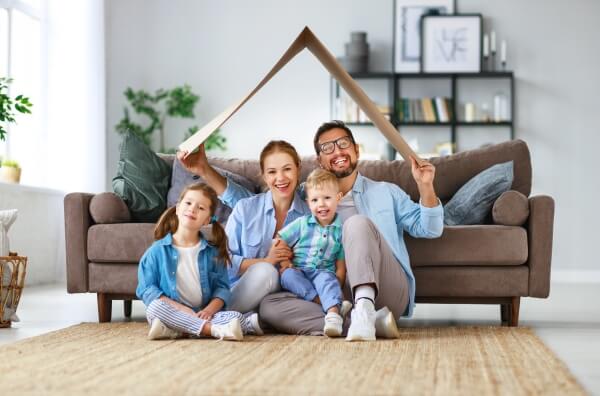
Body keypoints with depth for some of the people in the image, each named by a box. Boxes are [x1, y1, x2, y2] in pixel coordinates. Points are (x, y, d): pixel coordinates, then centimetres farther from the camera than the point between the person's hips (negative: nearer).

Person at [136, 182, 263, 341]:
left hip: (201, 315, 2)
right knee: (155, 307, -34)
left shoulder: (212, 252, 10)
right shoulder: (158, 250, 3)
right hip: (173, 313, -1)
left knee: (235, 317, -24)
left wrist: (209, 310, -17)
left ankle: (172, 330, -36)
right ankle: (214, 329, -38)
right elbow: (146, 288, -3)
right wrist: (179, 309, -15)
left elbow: (222, 287, 5)